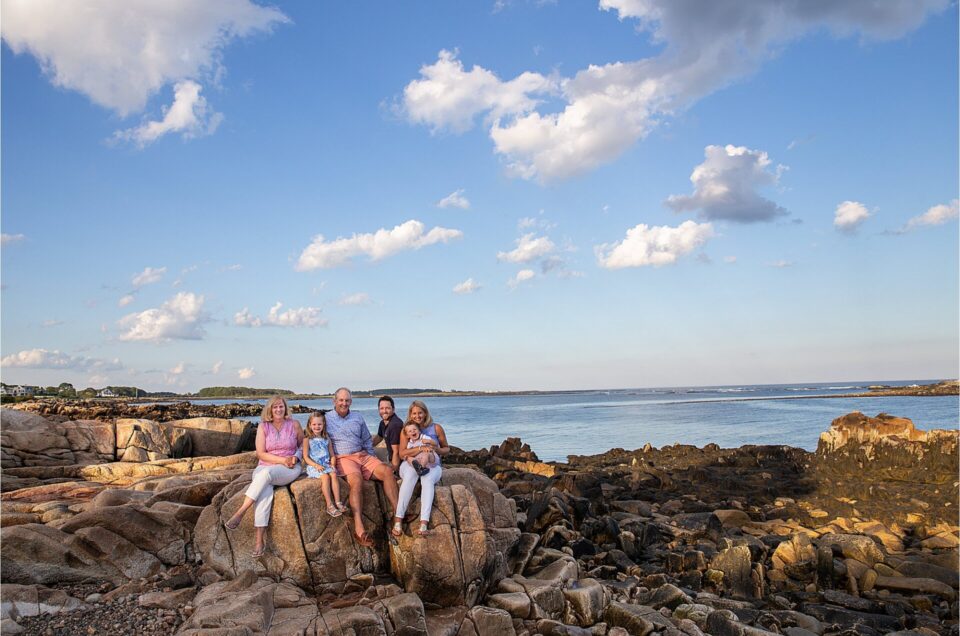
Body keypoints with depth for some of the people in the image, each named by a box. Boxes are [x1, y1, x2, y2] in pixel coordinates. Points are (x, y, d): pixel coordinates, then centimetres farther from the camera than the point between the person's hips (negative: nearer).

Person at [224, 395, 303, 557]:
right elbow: (260, 453, -1)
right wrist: (282, 460, -12)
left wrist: (295, 457, -5)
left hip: (290, 469, -1)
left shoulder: (294, 424, 4)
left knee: (266, 473, -35)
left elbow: (303, 445, 16)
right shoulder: (263, 426, 4)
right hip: (265, 467, 1)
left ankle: (240, 512, -32)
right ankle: (259, 541, -34)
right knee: (265, 494, -31)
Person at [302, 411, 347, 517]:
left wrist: (333, 464, -4)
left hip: (326, 465, 3)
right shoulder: (307, 439, 4)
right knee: (325, 476, -30)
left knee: (333, 474, -27)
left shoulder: (326, 439, 16)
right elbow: (306, 457, -2)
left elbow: (332, 455, 16)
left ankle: (337, 502, -31)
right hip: (313, 466, -3)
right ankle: (329, 505, -31)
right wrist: (316, 465, -15)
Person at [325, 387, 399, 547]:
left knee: (387, 471, -20)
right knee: (356, 480, -35)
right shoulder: (326, 419, 8)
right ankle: (359, 528, -41)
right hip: (343, 458, -5)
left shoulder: (358, 418, 21)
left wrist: (370, 455, 13)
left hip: (363, 456, 5)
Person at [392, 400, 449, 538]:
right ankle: (398, 521, -41)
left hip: (432, 466, 0)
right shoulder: (406, 430, 3)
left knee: (427, 479, -35)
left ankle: (424, 524, -48)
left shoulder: (436, 428, 3)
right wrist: (422, 447, -21)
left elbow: (447, 448, 13)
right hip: (410, 465, 0)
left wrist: (437, 449, -11)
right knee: (410, 475, -36)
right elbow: (402, 454, -8)